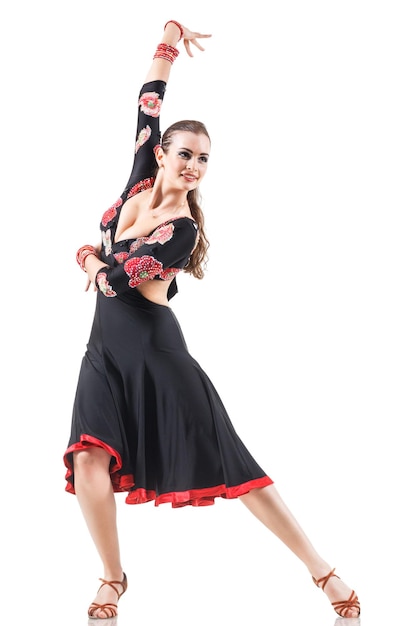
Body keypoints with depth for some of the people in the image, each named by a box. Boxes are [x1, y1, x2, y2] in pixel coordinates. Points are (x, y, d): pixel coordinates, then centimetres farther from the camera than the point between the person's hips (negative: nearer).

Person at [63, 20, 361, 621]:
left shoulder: (183, 229, -14)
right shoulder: (141, 178, 4)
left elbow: (120, 274, -15)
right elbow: (148, 101, 10)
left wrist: (89, 258, 5)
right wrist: (170, 38, 9)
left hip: (156, 354, -6)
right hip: (106, 352, 6)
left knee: (232, 467, -4)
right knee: (90, 458, -12)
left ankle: (324, 572, 4)